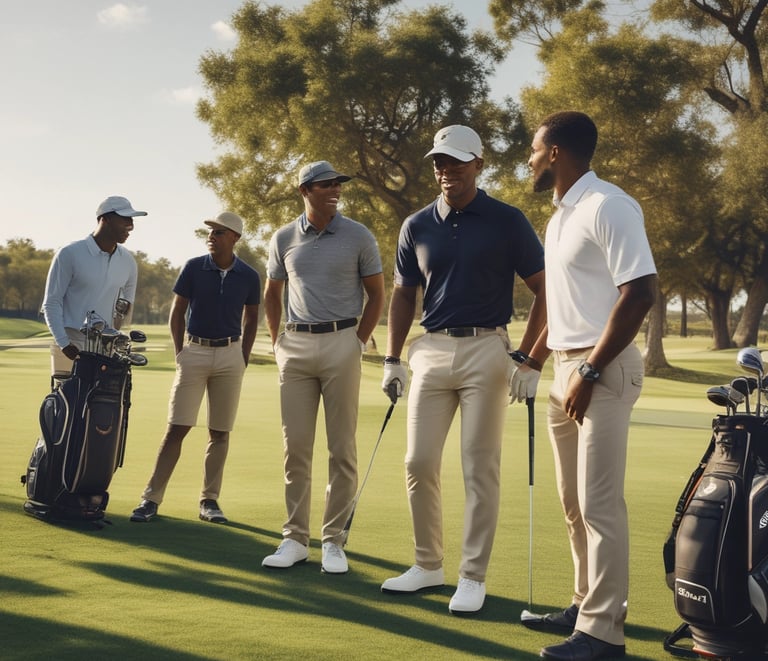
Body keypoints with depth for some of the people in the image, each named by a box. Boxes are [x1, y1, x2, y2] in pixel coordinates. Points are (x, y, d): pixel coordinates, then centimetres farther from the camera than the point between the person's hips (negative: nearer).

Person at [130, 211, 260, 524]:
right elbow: (176, 313, 5)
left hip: (230, 355, 1)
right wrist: (180, 353, -1)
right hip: (194, 351, -1)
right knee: (176, 428, -5)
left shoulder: (248, 276, 1)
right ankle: (151, 498, -1)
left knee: (220, 432, 4)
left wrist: (243, 359, 6)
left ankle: (209, 501, 14)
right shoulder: (194, 268, -2)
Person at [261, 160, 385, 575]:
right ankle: (295, 539, 11)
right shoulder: (283, 239, 8)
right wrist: (277, 342, 13)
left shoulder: (358, 236, 1)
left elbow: (376, 293, 7)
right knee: (295, 446, 3)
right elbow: (272, 293, 20)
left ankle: (333, 541, 7)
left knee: (342, 448, -1)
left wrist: (359, 341, -1)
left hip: (341, 343, -2)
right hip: (295, 345, 2)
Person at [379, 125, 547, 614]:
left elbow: (543, 289, -1)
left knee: (480, 467, -1)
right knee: (419, 463, 5)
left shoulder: (507, 222, -3)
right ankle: (428, 565, 21)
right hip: (431, 350, 4)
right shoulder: (417, 226, 8)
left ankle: (473, 577, 9)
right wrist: (393, 359, 8)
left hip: (486, 350, -4)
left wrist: (529, 360, -8)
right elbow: (403, 295, 16)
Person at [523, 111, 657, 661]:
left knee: (599, 502, -7)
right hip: (568, 368, 9)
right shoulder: (562, 215, 15)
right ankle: (588, 604, 25)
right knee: (574, 500, 14)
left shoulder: (607, 206, -14)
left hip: (603, 370, -9)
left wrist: (590, 371, -20)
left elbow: (640, 292, -20)